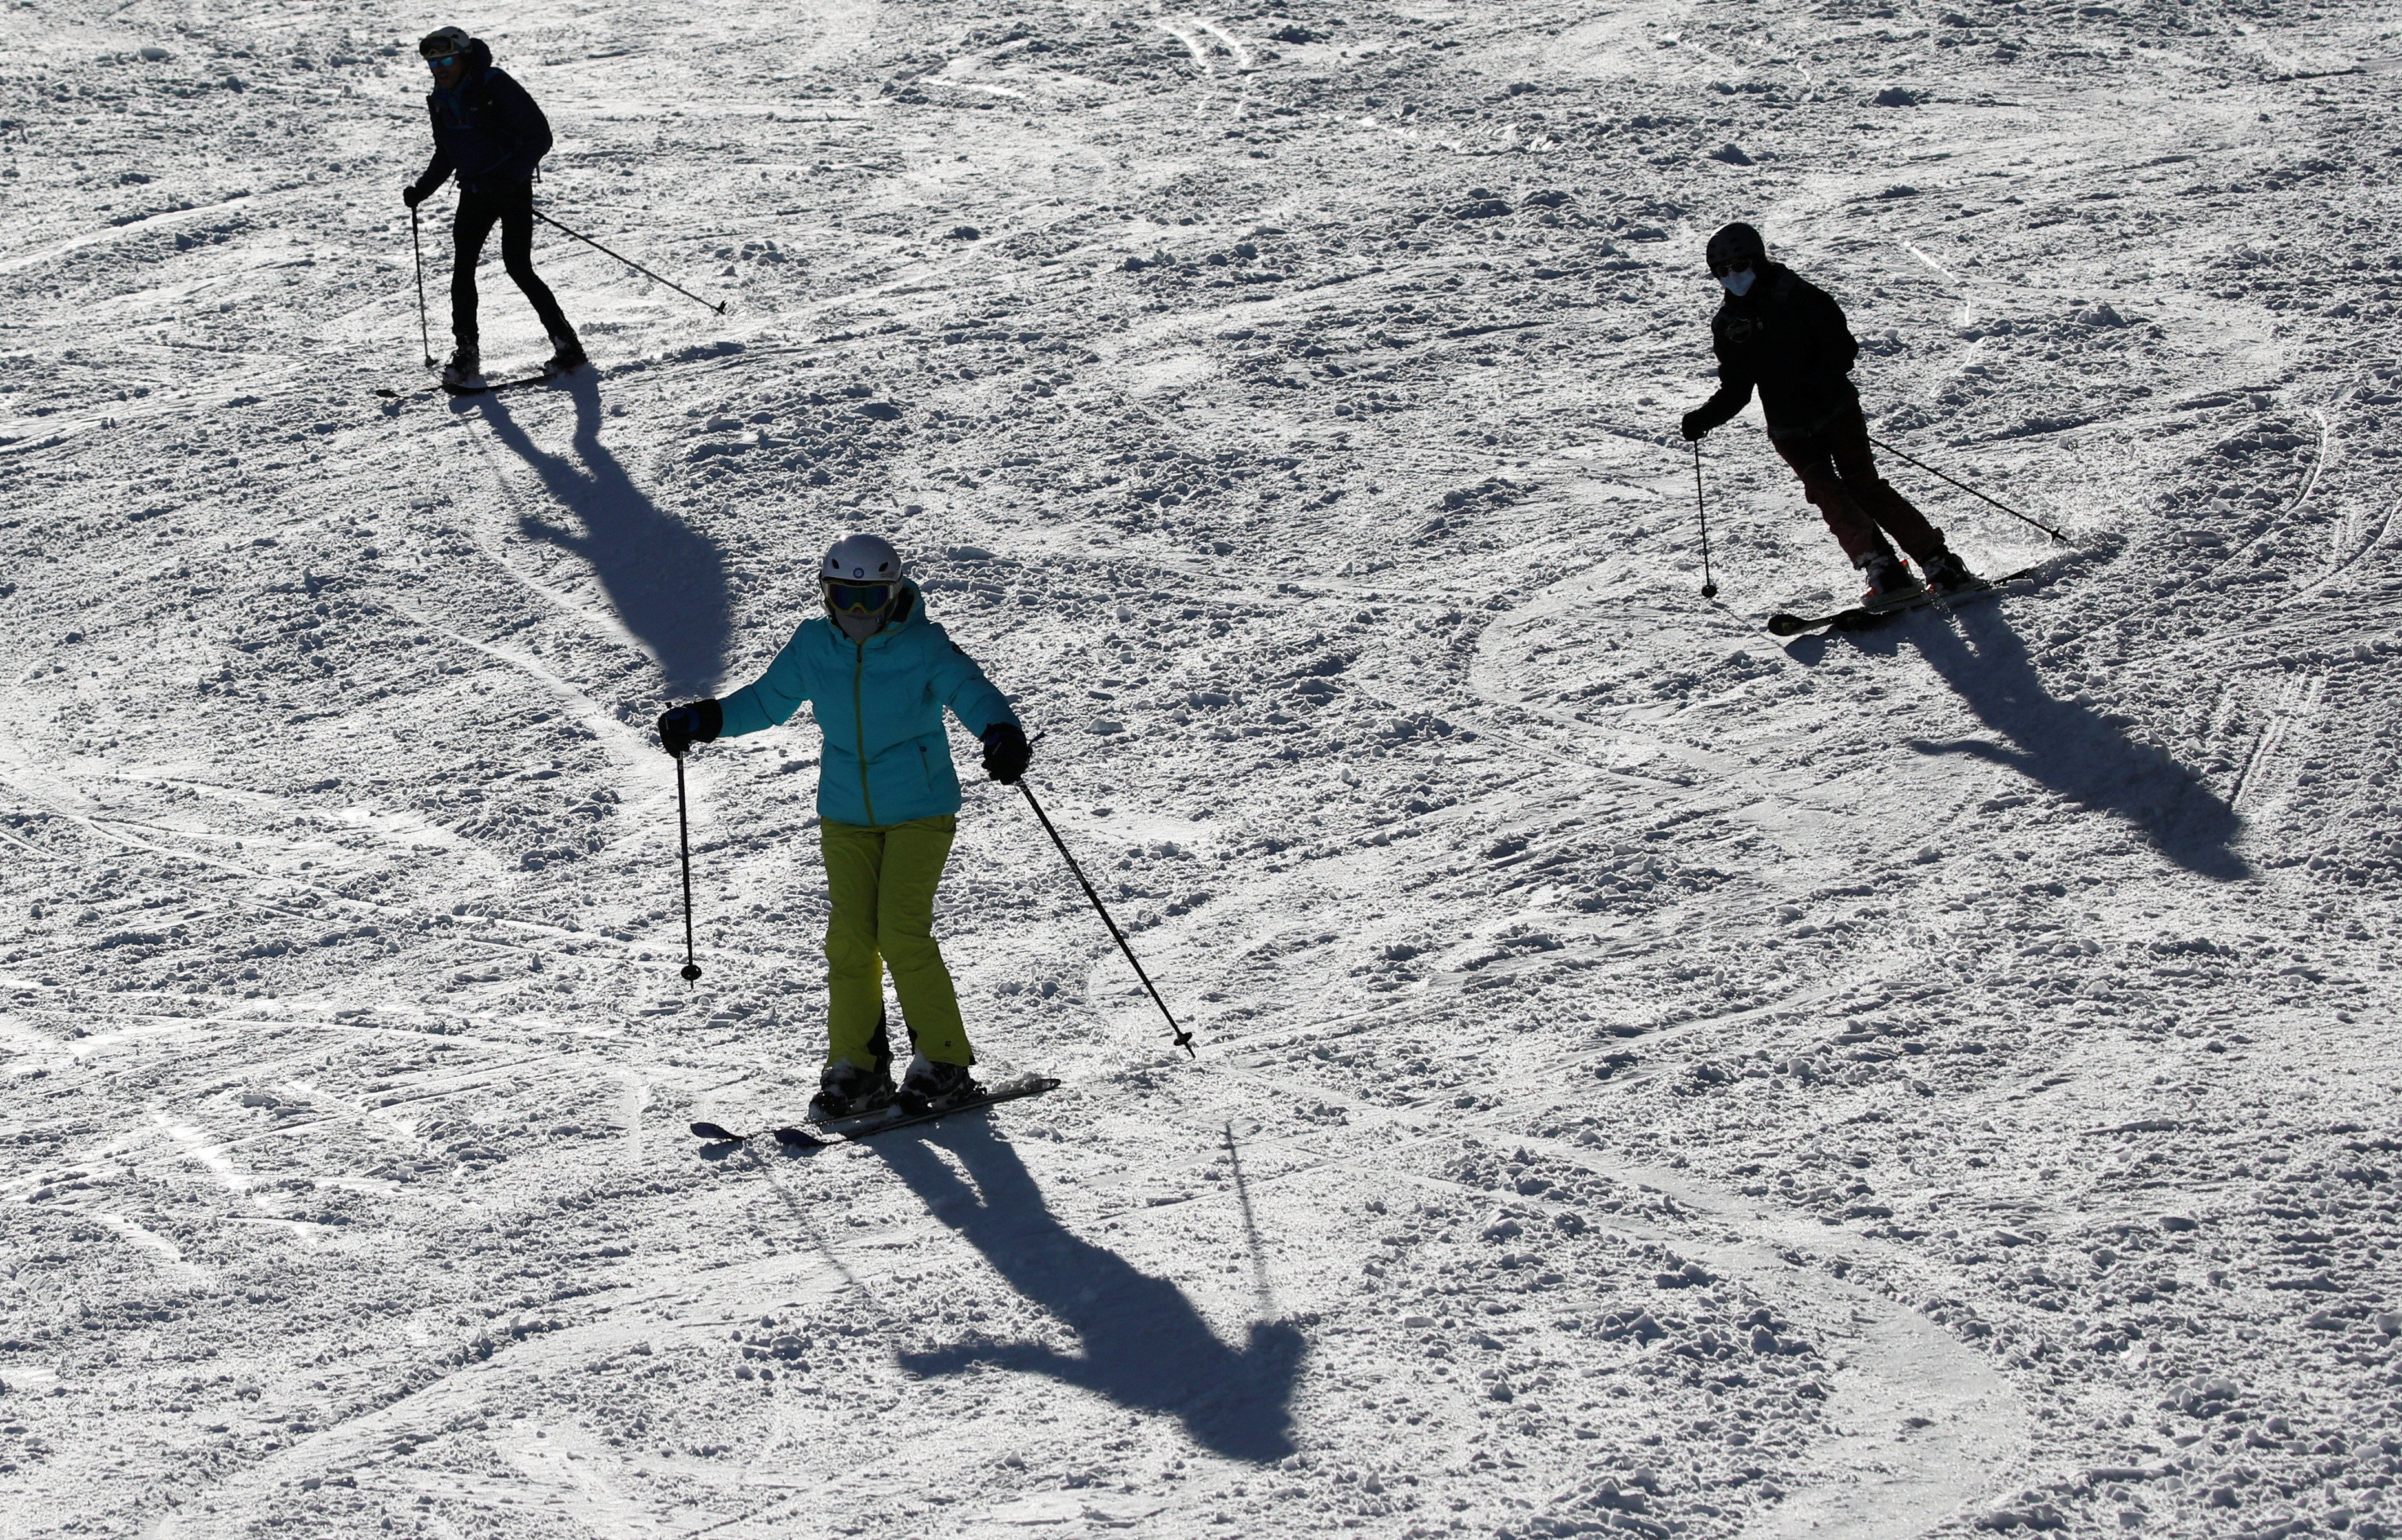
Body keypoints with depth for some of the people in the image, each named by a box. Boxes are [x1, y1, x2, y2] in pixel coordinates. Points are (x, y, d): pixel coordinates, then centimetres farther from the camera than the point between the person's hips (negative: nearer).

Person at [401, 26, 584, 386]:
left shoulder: (495, 87, -17)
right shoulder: (441, 100, 5)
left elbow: (539, 136, -18)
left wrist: (510, 177, -27)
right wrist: (422, 189, 5)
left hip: (513, 190, -6)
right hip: (474, 193, 6)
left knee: (518, 266, -13)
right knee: (462, 268, -6)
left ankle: (567, 344, -3)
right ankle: (466, 356, 0)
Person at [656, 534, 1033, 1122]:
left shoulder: (924, 647, -13)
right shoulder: (812, 647, 0)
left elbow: (970, 691, -26)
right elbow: (766, 699, 14)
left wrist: (1001, 733, -46)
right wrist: (705, 719, 3)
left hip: (919, 812, -4)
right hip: (846, 814, 4)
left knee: (902, 934, -13)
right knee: (849, 937, -3)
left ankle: (945, 1065, -2)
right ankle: (856, 1068, 9)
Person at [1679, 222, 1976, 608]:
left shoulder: (1798, 298, -5)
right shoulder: (1728, 325, 8)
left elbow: (1844, 348, -10)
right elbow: (1735, 391, 14)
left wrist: (1815, 384, -26)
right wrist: (1702, 419, -4)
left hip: (1835, 411, -4)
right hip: (1789, 429, 4)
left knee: (1863, 486, -15)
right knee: (1829, 497, -15)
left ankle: (1940, 562, -10)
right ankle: (1885, 573, -23)